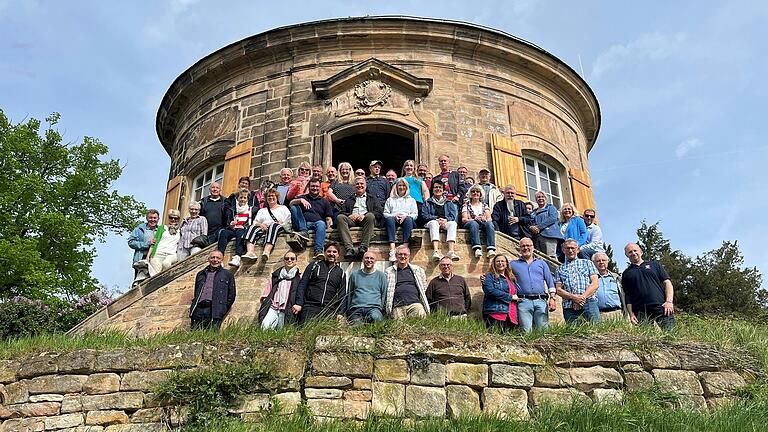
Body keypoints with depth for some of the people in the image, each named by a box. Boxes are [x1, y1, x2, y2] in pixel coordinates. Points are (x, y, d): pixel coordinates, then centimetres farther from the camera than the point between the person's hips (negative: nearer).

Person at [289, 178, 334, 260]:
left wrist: (329, 221, -6)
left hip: (316, 223, -1)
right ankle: (303, 231, -36)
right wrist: (301, 200, -15)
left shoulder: (324, 202, 26)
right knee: (294, 208, -21)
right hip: (303, 224, 1)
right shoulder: (303, 197, 25)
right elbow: (291, 204, 5)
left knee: (321, 223, -36)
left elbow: (329, 217, 17)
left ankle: (318, 250, -53)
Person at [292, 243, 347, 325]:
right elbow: (302, 285, 5)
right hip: (310, 307, -1)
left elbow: (342, 295, 15)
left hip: (329, 311, 2)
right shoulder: (315, 265, 12)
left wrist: (341, 313, 1)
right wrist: (299, 303, -7)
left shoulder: (341, 273, 18)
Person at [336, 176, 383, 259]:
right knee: (340, 217, -31)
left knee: (370, 216, -37)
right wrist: (349, 215, -6)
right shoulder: (349, 200, 32)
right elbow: (342, 212, 19)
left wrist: (364, 215, -7)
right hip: (352, 219, 2)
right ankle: (349, 249, -44)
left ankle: (363, 248, -43)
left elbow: (380, 212, 10)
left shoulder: (373, 198, 26)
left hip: (365, 219, -2)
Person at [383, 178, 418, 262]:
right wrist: (394, 216, -5)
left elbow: (415, 214, 13)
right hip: (393, 219, 0)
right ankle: (392, 249, -50)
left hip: (407, 219, 0)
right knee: (390, 219, -36)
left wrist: (405, 216, -8)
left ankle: (405, 247, -48)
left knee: (408, 219, -37)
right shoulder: (390, 200, 29)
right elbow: (385, 213, 16)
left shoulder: (411, 200, 28)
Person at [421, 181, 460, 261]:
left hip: (446, 222, 1)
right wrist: (437, 219, -11)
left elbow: (453, 215, 9)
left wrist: (446, 219, -13)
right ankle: (436, 251, -56)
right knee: (434, 223, -38)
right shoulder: (428, 202, 20)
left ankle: (451, 251, -49)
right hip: (432, 222, -1)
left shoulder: (449, 203, 24)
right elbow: (424, 215, 5)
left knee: (453, 223, -33)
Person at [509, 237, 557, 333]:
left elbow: (550, 281, 16)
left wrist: (552, 298, 4)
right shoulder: (513, 264, 17)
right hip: (524, 301, -1)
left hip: (541, 301, 2)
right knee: (526, 332, -10)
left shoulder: (541, 263, 22)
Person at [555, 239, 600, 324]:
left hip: (589, 302, -1)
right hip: (569, 306, 1)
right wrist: (573, 297, -9)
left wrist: (583, 297, -7)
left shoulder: (587, 263, 19)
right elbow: (558, 290, 9)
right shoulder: (560, 269, 20)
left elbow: (595, 284, 7)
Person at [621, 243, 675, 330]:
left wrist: (669, 301, -5)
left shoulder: (654, 265, 18)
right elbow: (627, 296, 13)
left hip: (661, 307, -1)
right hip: (641, 313, 1)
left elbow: (667, 283, 10)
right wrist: (631, 314, 1)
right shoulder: (626, 273, 19)